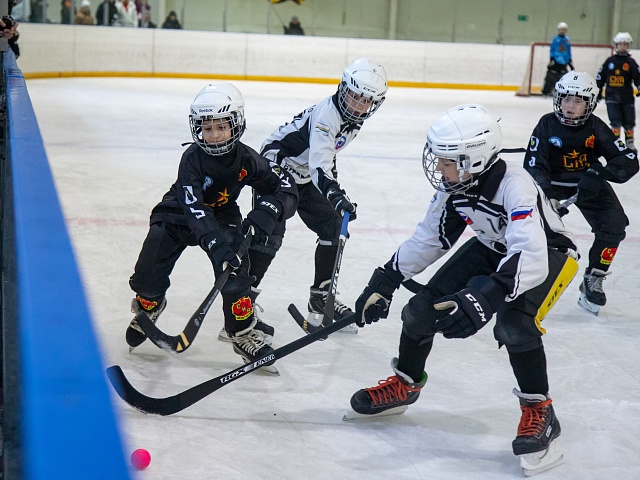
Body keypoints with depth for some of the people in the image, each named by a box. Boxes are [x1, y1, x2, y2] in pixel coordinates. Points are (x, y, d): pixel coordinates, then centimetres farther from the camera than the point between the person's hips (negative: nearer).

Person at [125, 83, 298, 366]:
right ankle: (148, 307, 29)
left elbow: (287, 188, -15)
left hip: (223, 217, 2)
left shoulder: (246, 159, -19)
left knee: (235, 266, -21)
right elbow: (194, 208, -39)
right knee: (150, 270, -7)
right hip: (178, 215, -1)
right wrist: (215, 244, -52)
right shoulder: (192, 158, -28)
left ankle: (244, 333, -8)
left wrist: (267, 212, -36)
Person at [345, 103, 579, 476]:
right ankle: (404, 385, 24)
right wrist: (384, 282, -7)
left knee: (513, 323, -33)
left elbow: (530, 257, -49)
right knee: (424, 306, -2)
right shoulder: (454, 184, -16)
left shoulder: (515, 187, -38)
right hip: (492, 248, 7)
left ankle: (539, 413, -13)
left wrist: (485, 297, -63)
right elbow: (429, 238, -3)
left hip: (548, 252, -7)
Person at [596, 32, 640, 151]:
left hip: (627, 97, 1)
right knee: (615, 121, -8)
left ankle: (630, 142, 28)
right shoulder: (610, 61, 2)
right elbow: (600, 77, 9)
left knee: (629, 121, 9)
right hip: (612, 96, -1)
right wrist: (598, 91, 10)